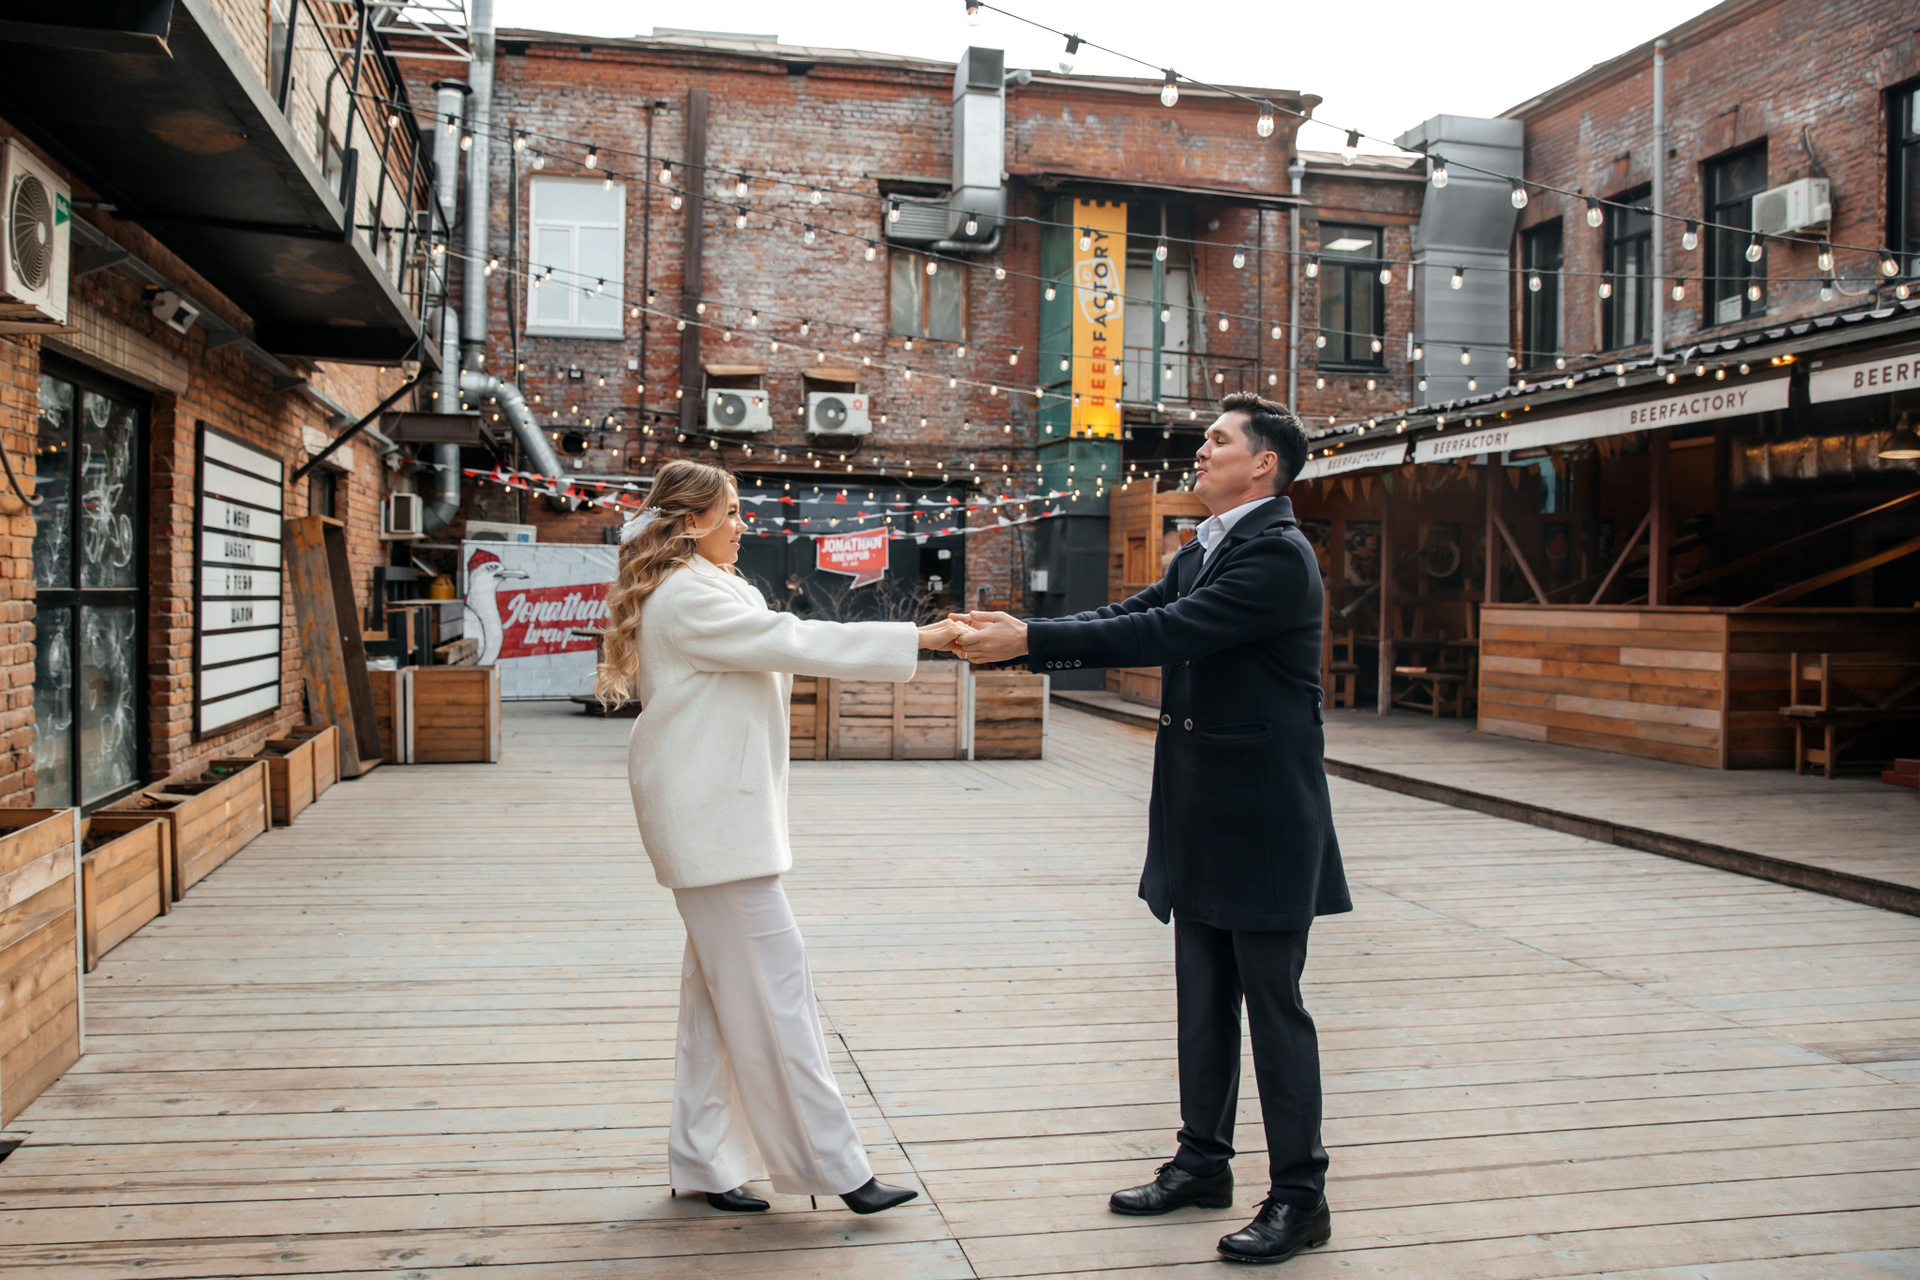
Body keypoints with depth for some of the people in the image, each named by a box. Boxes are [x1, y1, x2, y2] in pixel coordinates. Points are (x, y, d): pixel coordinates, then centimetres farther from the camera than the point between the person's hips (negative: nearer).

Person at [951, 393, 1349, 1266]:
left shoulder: (1278, 554, -17)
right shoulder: (1203, 551, 14)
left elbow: (1168, 633, -25)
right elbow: (1133, 617, 8)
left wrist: (1031, 640, -25)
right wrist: (1016, 637, -6)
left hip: (1263, 823, -9)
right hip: (1202, 823, 9)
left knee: (1275, 1009, 2)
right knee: (1204, 1005, 17)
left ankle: (1299, 1196, 15)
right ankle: (1202, 1162, 31)